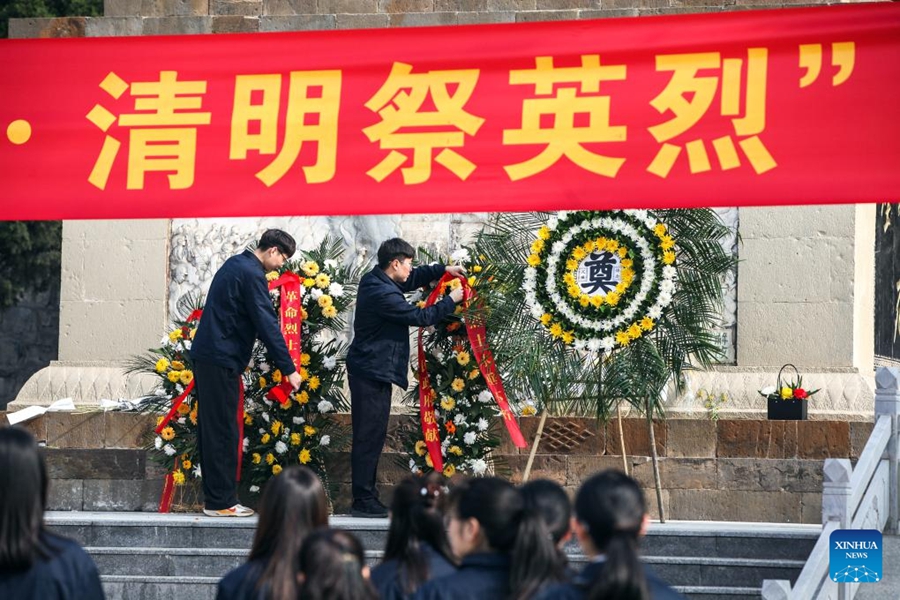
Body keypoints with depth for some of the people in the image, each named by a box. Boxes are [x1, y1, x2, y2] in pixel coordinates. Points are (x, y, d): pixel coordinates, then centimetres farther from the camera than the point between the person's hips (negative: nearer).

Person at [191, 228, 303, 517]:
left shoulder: (235, 264, 17)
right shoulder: (252, 275, -14)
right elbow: (267, 324, -17)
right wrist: (289, 369, -14)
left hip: (205, 355, 10)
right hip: (221, 360, -10)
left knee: (213, 429, 10)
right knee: (222, 431, -6)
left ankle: (214, 498, 13)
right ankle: (221, 502, -4)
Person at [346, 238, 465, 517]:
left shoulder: (374, 279, 8)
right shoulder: (383, 294, -23)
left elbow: (411, 280, 25)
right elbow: (420, 317, -15)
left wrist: (442, 270, 15)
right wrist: (451, 301, -2)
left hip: (369, 370, 11)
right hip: (372, 372, -11)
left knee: (371, 435, 13)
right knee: (369, 436, -7)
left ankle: (366, 496, 18)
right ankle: (363, 501, -5)